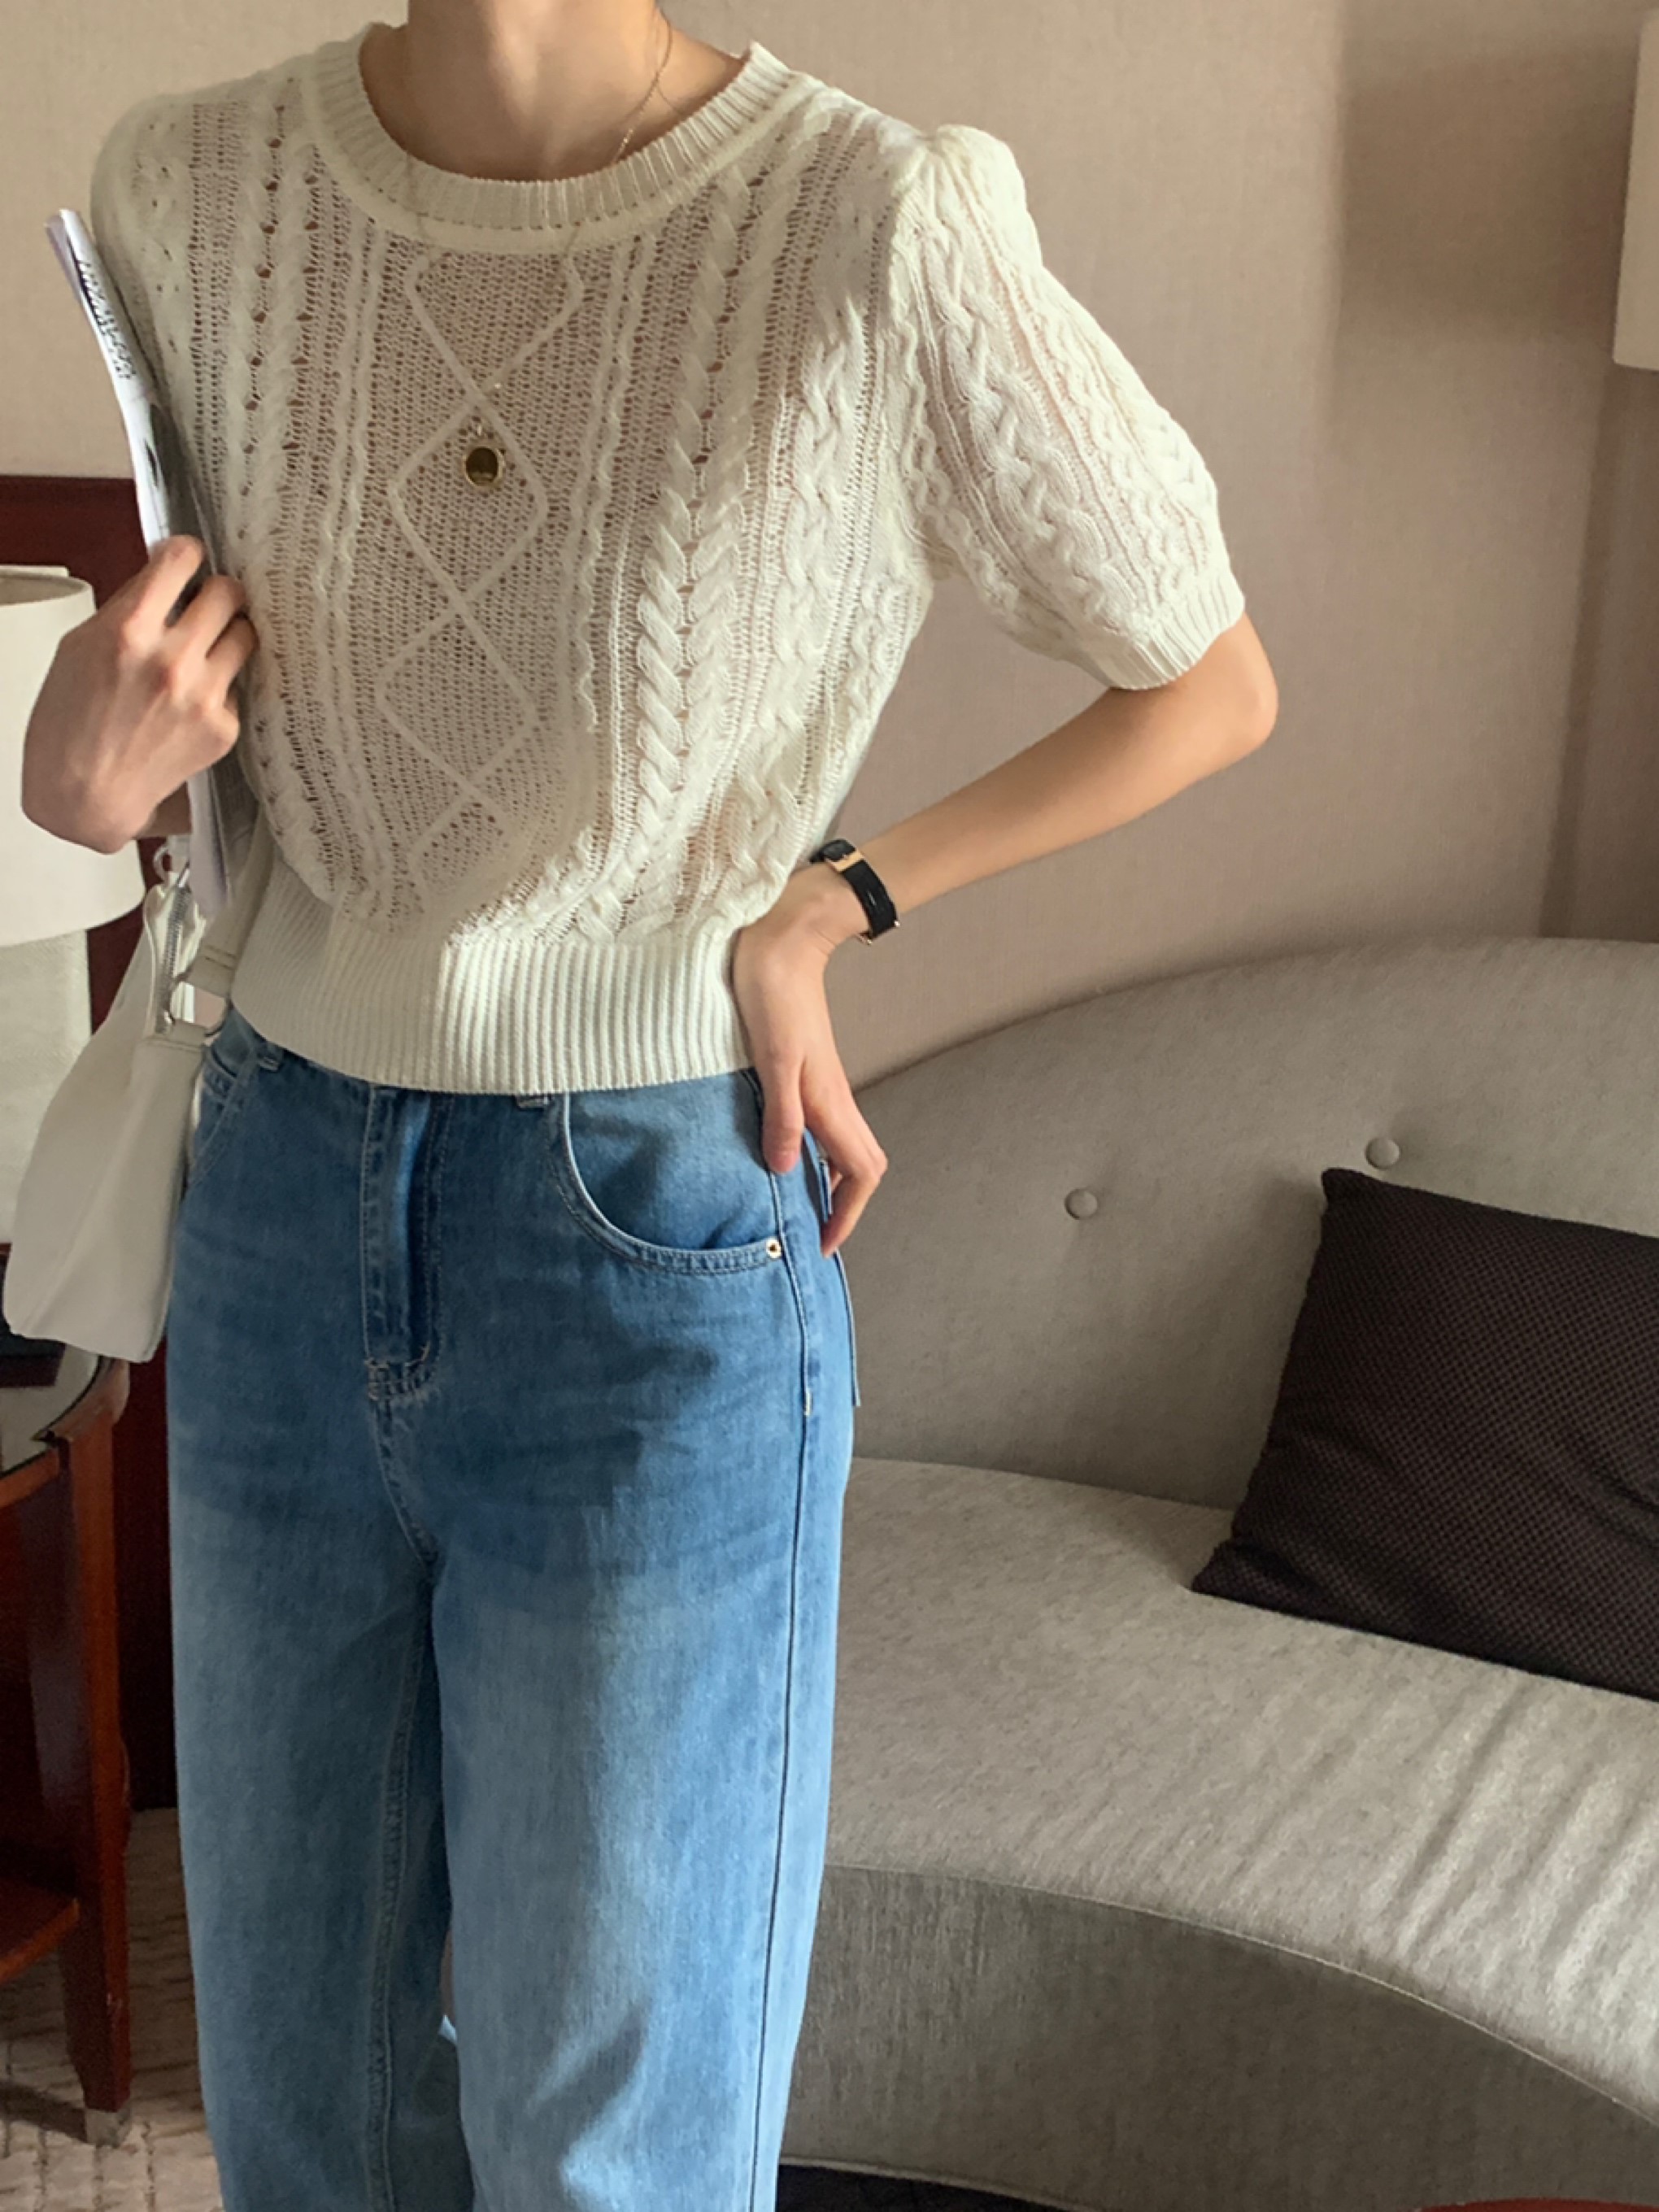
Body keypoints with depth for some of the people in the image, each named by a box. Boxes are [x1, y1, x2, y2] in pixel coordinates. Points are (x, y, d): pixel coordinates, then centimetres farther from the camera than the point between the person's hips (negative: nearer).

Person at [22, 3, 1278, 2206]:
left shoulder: (889, 237, -18)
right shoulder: (187, 192, -3)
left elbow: (1213, 684, -1)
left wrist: (819, 912, -5)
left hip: (657, 1266, -4)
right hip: (280, 1212, 5)